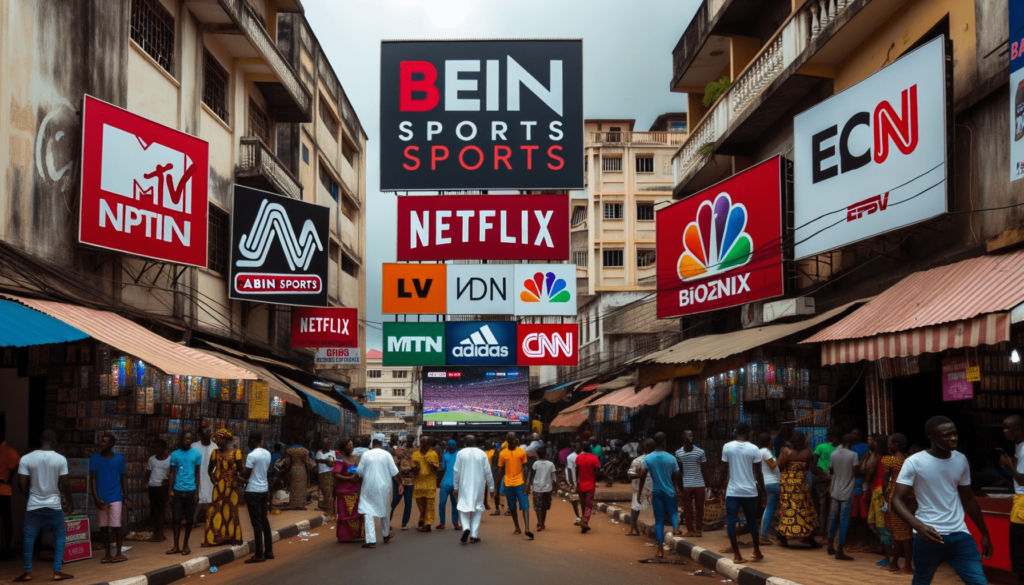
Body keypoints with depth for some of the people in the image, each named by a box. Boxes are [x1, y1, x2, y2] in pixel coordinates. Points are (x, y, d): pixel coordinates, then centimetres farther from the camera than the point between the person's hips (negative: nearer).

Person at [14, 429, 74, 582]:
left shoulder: (26, 459, -7)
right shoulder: (60, 459, -8)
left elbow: (22, 484, -4)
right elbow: (65, 484, -6)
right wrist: (70, 503, 8)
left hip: (34, 506, 1)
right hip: (54, 505, -1)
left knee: (29, 537, 15)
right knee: (60, 535, 13)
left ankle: (27, 572, 16)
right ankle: (57, 572, 8)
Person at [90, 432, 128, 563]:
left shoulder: (119, 458, 0)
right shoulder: (95, 458, 1)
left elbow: (123, 477, 6)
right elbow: (92, 478, 0)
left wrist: (125, 495, 1)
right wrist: (96, 497, -7)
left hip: (115, 497, -2)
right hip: (101, 497, 2)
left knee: (116, 525, -3)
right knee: (104, 526, 7)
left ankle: (119, 553, 5)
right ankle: (107, 554, 14)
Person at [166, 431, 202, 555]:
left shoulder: (197, 454, 1)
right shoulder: (175, 454, 3)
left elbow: (197, 473, 4)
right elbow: (172, 473, 5)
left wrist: (197, 491, 0)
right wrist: (171, 490, -2)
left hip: (190, 490, -1)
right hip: (177, 490, 1)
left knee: (189, 519, 5)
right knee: (176, 518, 2)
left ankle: (186, 545, 16)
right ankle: (176, 546, 9)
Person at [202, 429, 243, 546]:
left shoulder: (235, 452, -3)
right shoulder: (215, 453, 9)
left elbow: (240, 470, -3)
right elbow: (210, 469, 19)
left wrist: (235, 482, -12)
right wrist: (213, 479, 4)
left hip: (231, 486, -4)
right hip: (218, 487, 4)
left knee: (231, 510, 1)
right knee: (218, 510, 2)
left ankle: (232, 536, 9)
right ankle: (218, 536, 7)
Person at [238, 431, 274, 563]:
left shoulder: (252, 455, -17)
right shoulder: (267, 454, 7)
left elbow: (246, 474, -12)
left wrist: (239, 472, 8)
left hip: (253, 491, -8)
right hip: (264, 489, 8)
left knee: (256, 522, -5)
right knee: (264, 520, 13)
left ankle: (259, 554, -4)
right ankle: (268, 551, 17)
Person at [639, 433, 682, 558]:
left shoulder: (648, 458, -5)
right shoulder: (671, 458, -6)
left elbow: (643, 474, -11)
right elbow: (677, 477, -2)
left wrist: (640, 489, 0)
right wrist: (681, 489, 11)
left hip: (656, 492, 1)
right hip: (669, 492, -1)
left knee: (659, 520, 6)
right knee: (673, 512, 19)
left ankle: (660, 550, 1)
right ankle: (675, 527, -16)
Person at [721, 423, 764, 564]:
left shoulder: (727, 447, -2)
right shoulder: (754, 449, -4)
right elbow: (758, 472, -1)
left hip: (732, 491, -1)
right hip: (750, 491, 1)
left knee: (731, 521, 1)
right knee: (752, 521, 16)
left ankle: (737, 555, -4)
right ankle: (757, 552, 27)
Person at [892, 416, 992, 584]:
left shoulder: (961, 460, 6)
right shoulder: (914, 462, -10)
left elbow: (968, 499, 17)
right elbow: (897, 499, -13)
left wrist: (985, 533, 19)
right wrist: (919, 526, -29)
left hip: (960, 534, 4)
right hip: (929, 535, -3)